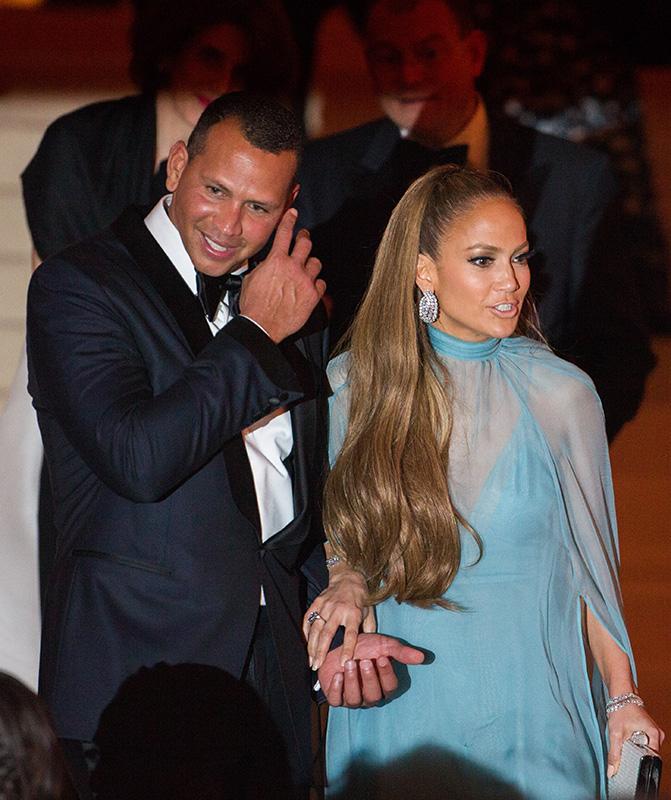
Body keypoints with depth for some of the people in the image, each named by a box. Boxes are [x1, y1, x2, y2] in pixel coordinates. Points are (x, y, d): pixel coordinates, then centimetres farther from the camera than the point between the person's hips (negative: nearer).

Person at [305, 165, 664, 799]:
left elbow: (586, 562, 1)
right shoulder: (354, 384, -3)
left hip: (524, 712, -1)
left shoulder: (561, 396, -7)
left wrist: (623, 699, 1)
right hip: (397, 714, 1)